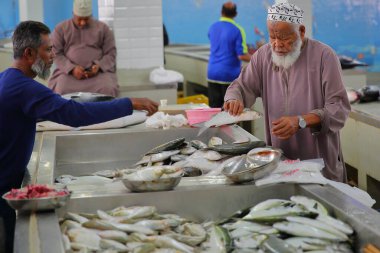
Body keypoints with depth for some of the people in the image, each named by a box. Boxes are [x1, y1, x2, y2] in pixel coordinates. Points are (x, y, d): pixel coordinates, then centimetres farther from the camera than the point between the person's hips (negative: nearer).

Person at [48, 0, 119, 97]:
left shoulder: (103, 28, 11)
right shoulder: (61, 28, 10)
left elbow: (111, 53, 8)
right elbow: (56, 53, 3)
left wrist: (99, 66, -12)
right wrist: (72, 68, -14)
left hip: (98, 71, 0)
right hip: (69, 72, 0)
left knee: (108, 90, -32)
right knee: (62, 91, -32)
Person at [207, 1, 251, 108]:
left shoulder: (212, 27, 5)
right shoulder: (237, 30, -12)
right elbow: (242, 56, -16)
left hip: (212, 74, 5)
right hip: (230, 75, -5)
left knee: (214, 108, 8)